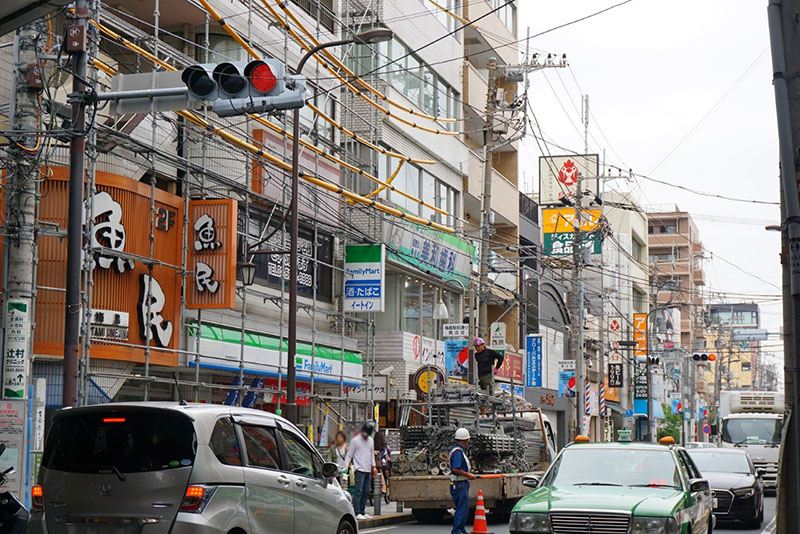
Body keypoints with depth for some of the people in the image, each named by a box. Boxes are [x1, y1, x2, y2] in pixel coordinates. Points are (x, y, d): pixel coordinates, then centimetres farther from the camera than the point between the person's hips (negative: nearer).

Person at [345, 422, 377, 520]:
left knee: (366, 492, 7)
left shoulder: (371, 441, 17)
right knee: (358, 491, -12)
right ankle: (357, 513, -14)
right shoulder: (355, 440, -2)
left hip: (368, 470, 7)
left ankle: (363, 512, 14)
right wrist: (346, 466, -11)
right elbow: (349, 455, -2)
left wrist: (374, 466, 18)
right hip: (359, 469, -7)